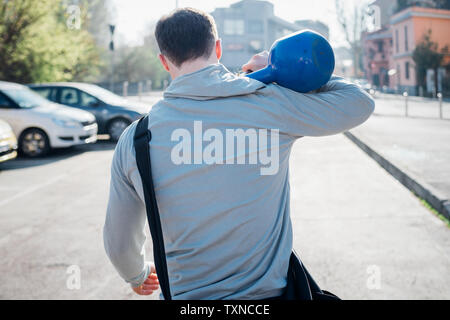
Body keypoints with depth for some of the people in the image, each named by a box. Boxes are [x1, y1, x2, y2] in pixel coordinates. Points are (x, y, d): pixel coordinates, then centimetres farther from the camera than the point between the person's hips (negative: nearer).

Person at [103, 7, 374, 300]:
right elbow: (360, 103, 2)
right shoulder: (270, 102, -13)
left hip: (187, 295, 1)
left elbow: (120, 243, 3)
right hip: (268, 290, 0)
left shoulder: (136, 138, -8)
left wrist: (138, 274, 25)